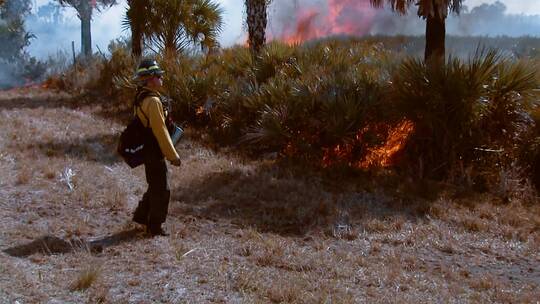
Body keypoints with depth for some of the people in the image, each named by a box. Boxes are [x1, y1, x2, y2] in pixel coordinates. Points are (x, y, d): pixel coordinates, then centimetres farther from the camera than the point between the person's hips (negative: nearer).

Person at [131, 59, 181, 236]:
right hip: (154, 153, -10)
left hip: (146, 151, 10)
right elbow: (160, 131, -23)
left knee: (155, 186, 23)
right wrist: (173, 156, -17)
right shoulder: (153, 101, -22)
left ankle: (141, 216, 33)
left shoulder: (141, 98, 10)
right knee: (161, 190, 3)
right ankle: (155, 227, 13)